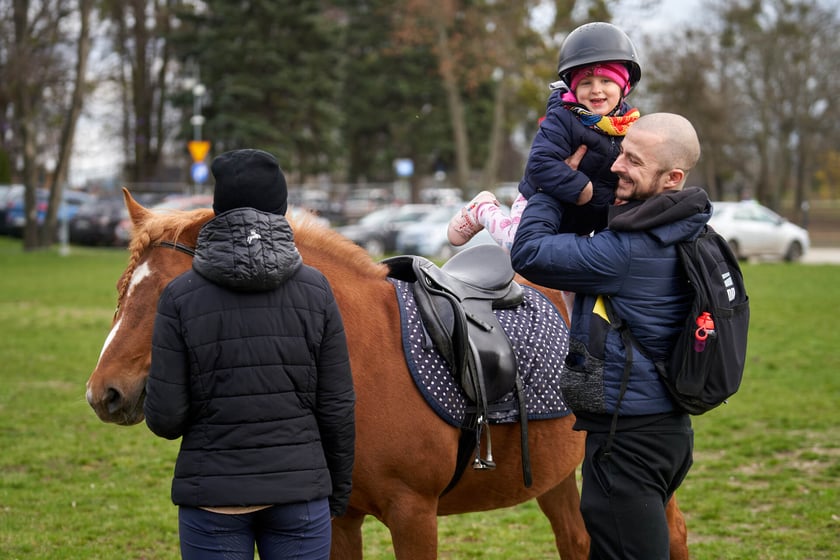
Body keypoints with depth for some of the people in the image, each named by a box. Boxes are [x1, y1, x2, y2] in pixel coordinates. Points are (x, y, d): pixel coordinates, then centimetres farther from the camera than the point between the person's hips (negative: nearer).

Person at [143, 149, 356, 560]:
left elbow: (164, 418, -9)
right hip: (300, 487, 1)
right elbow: (337, 407, 0)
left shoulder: (181, 296, -7)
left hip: (213, 495, -1)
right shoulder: (314, 290, -2)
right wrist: (338, 491, 13)